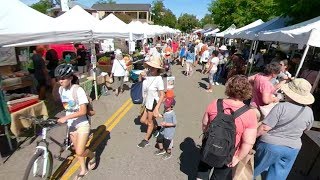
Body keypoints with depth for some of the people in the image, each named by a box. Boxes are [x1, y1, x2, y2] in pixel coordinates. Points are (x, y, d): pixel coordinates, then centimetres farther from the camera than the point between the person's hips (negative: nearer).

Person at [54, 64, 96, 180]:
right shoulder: (61, 90, -3)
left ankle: (92, 156, 27)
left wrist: (66, 117, -31)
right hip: (71, 124, 6)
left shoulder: (78, 90, -22)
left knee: (80, 152, -6)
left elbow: (83, 111, -26)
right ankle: (83, 170, 39)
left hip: (82, 124, -6)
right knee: (77, 150, 18)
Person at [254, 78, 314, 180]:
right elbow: (306, 129, 14)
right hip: (292, 149, 5)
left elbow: (265, 128, -24)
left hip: (271, 145, -5)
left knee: (254, 170, 18)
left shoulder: (281, 107, -22)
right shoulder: (309, 112, -5)